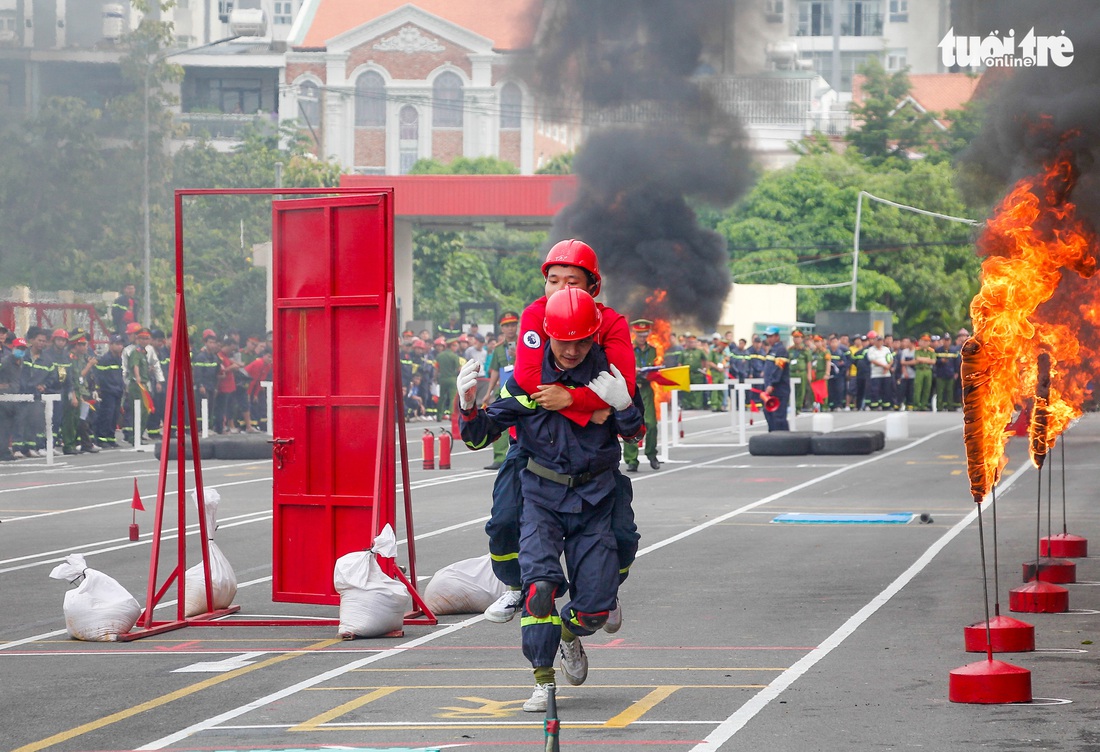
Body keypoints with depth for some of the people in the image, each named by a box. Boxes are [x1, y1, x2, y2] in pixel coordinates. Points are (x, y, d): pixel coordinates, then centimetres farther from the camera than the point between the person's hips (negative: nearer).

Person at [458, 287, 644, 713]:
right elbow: (481, 434, -4)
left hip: (594, 497, 1)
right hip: (542, 494, -1)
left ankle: (569, 635, 34)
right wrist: (467, 406, -25)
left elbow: (635, 435, 3)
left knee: (595, 607, -3)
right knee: (540, 583, -24)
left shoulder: (608, 373, -4)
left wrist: (623, 406, -18)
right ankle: (543, 682, -12)